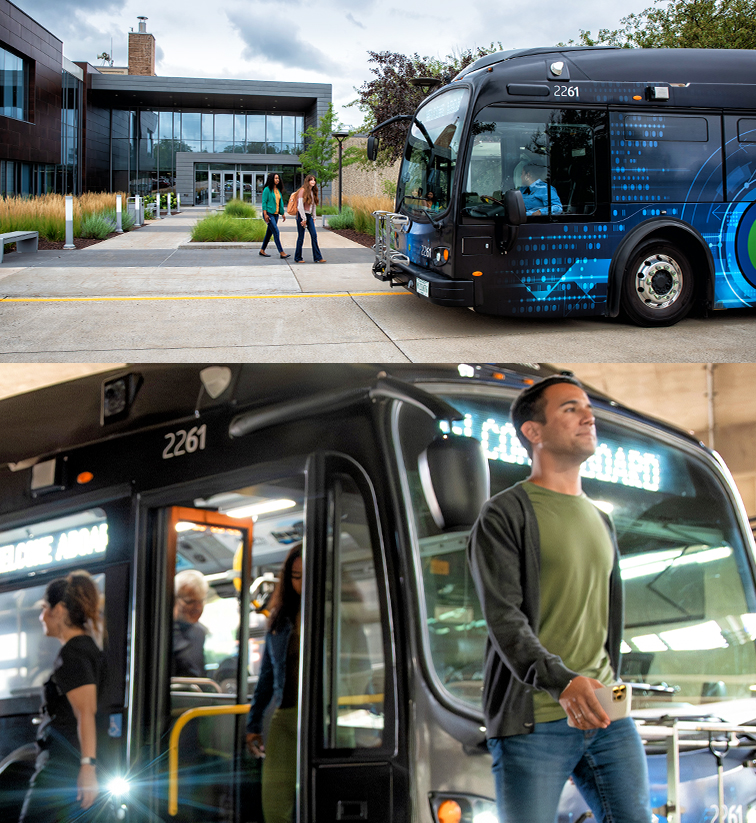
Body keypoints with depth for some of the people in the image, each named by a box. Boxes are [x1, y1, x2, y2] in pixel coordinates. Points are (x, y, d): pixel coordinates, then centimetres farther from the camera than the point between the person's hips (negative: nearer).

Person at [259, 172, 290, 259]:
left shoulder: (278, 190, 13)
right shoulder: (267, 190, -9)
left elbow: (281, 202, 18)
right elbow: (264, 202, -11)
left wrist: (283, 213, 16)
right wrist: (265, 214, -17)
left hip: (275, 214, 8)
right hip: (269, 214, -8)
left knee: (269, 233, 11)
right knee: (276, 232, -12)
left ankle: (262, 251, 21)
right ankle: (281, 252, -14)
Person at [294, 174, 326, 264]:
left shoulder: (313, 192, 12)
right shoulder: (303, 190, -9)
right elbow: (300, 205, -13)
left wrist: (314, 217, 12)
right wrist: (304, 219, -14)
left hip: (309, 216, 7)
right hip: (301, 215, -7)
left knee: (314, 235, -1)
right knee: (301, 237, -2)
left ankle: (317, 257, -1)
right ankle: (298, 258, 7)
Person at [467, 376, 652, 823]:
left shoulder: (602, 521, 21)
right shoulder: (506, 513, -2)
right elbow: (503, 617, -13)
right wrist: (561, 682, -27)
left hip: (606, 714, 6)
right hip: (533, 720, -6)